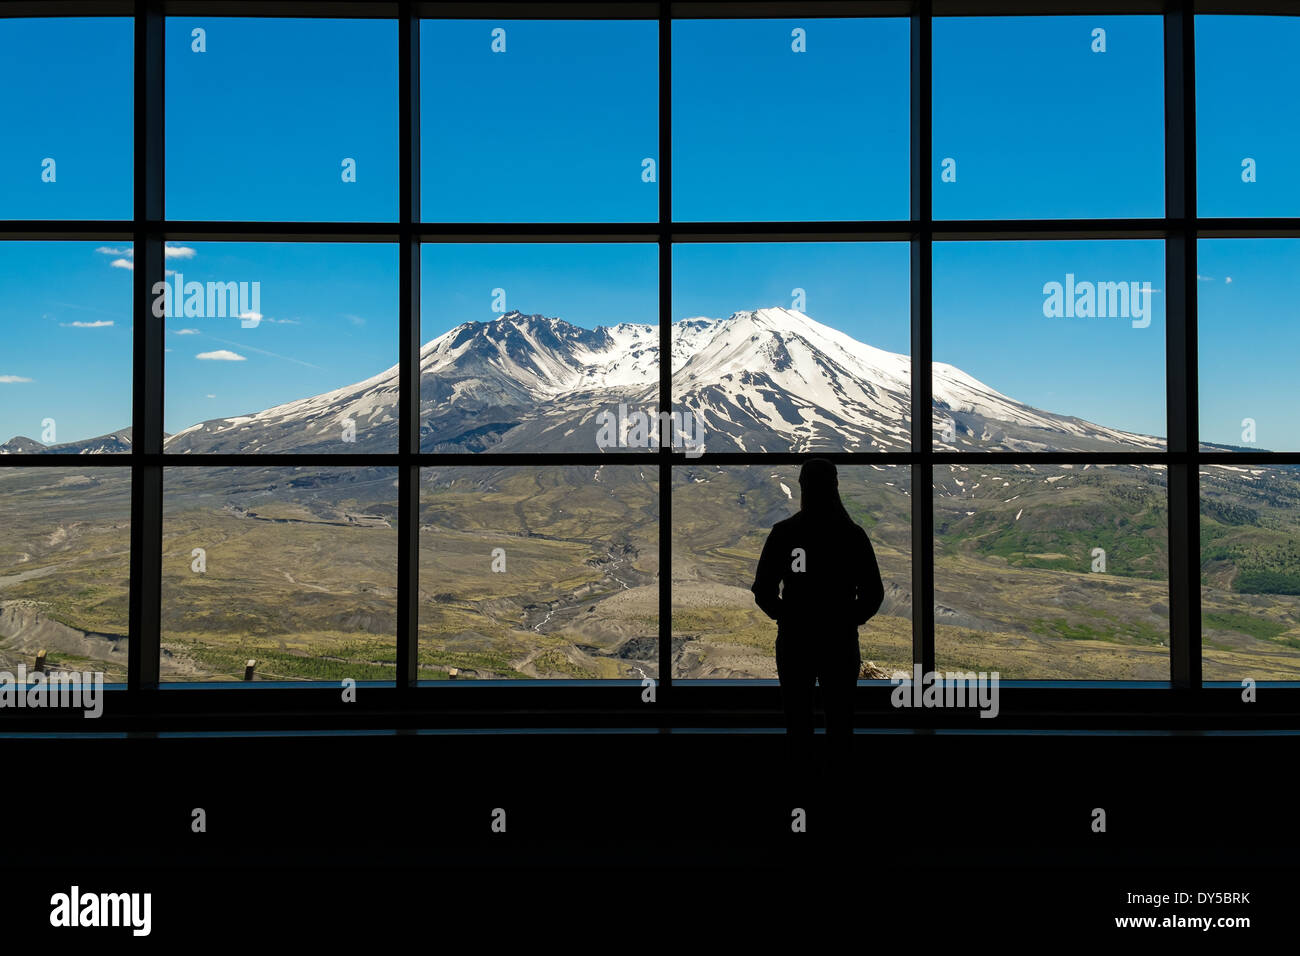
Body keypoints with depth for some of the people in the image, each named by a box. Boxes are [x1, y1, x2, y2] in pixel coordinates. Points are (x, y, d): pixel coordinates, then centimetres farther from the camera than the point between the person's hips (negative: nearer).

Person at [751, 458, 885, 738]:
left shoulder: (782, 532, -7)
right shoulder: (853, 534, -5)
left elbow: (762, 591, -5)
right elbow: (874, 592, -3)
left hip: (793, 641, 0)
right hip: (841, 641, 0)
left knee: (797, 723, 10)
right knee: (840, 721, 8)